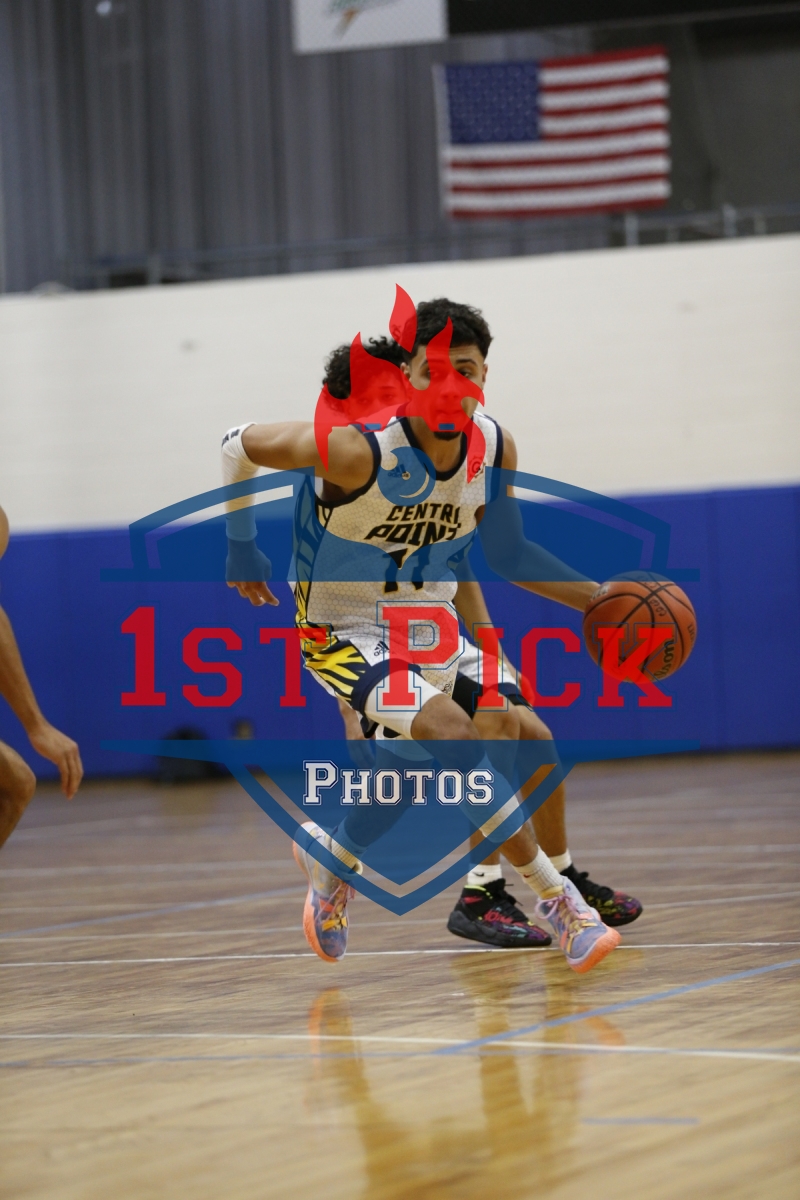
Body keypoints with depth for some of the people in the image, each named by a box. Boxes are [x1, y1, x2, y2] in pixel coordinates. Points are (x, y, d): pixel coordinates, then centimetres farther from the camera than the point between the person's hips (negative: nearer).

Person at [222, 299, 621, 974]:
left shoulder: (495, 448, -11)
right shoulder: (359, 449, -30)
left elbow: (506, 553, 6)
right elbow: (240, 444, -17)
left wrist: (599, 599, -3)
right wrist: (241, 547, -7)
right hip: (344, 634, -7)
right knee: (457, 736, -27)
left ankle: (335, 857, 47)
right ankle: (553, 898, -13)